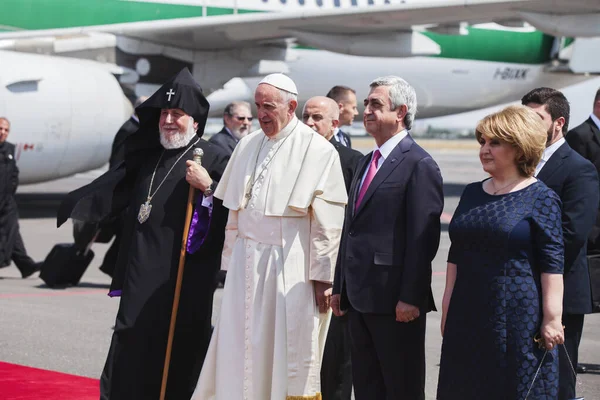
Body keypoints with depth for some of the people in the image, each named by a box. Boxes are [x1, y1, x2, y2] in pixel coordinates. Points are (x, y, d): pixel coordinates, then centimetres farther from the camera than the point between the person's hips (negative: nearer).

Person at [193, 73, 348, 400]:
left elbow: (328, 222, -10)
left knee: (288, 351, 0)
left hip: (290, 268, -5)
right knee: (240, 349, 6)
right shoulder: (247, 146, 11)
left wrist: (323, 277, -12)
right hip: (246, 263, 6)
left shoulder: (317, 150, -7)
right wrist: (230, 261, 13)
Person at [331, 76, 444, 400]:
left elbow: (423, 238, -16)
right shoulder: (366, 163, 18)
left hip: (395, 301, -9)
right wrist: (340, 287, 16)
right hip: (359, 297, 9)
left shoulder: (420, 165, -10)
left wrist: (410, 298, -20)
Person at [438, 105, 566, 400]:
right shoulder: (472, 194, 11)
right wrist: (447, 309, 13)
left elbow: (551, 264, -10)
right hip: (468, 317, 6)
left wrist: (552, 318, -14)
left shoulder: (541, 198, -6)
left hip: (518, 319, -6)